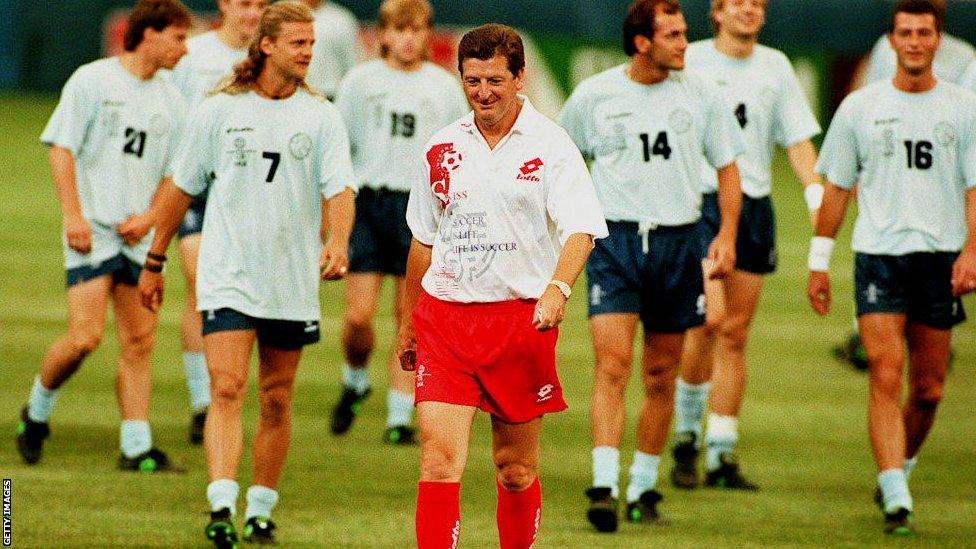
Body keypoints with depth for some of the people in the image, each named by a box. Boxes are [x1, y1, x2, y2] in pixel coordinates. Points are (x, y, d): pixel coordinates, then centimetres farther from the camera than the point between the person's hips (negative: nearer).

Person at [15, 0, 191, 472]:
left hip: (139, 237, 5)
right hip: (93, 231, -5)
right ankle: (37, 411, 11)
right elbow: (60, 147, -6)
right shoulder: (92, 81, -4)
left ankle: (136, 447, 6)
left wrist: (150, 217, -2)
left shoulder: (171, 100, 11)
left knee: (139, 342, 2)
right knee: (85, 337, -13)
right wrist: (73, 215, -14)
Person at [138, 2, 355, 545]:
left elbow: (339, 187, -9)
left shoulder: (322, 116, 1)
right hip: (228, 278, -2)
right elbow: (181, 187, 9)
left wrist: (338, 241, -29)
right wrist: (155, 261, 13)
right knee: (227, 390, -15)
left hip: (292, 284, 2)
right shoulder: (220, 111, 0)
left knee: (277, 401, 8)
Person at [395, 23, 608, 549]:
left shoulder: (549, 145, -4)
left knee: (516, 470, 7)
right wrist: (407, 323, 21)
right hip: (443, 319, 2)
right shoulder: (443, 147, 8)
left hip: (521, 318, -2)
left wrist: (557, 289, -34)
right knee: (439, 458, -11)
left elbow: (580, 229, -15)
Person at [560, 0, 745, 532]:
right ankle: (604, 488, -19)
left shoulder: (700, 94, 3)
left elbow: (726, 167, 10)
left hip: (679, 241, 2)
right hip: (615, 238, -2)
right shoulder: (594, 96, -1)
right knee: (612, 364, -15)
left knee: (661, 376, 7)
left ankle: (643, 488, 19)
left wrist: (727, 235, -1)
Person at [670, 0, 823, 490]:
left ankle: (722, 454, 7)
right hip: (700, 199, -4)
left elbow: (798, 138, 12)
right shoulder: (691, 61, 0)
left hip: (755, 206, 4)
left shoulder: (775, 67, 11)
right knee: (709, 318, -17)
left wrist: (816, 194, -2)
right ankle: (686, 436, 0)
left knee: (735, 332, 3)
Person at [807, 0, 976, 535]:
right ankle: (895, 500, -19)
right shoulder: (860, 108, 6)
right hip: (878, 255, -1)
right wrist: (819, 262, 9)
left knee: (928, 388, 7)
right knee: (886, 376, -14)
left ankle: (899, 468, 31)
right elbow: (836, 188, 11)